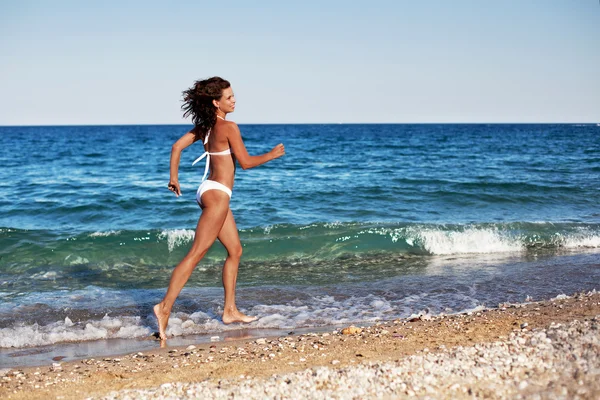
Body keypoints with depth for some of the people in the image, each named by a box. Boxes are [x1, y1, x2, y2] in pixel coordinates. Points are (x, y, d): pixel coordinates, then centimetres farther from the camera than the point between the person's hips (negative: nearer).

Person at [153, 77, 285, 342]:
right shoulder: (228, 127, -13)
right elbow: (245, 162, -10)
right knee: (196, 253, -11)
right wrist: (272, 155, 5)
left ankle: (230, 310, 20)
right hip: (217, 193, -9)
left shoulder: (205, 126, 10)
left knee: (235, 250, 16)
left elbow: (177, 146, 10)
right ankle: (165, 307, -13)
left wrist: (173, 178, 16)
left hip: (212, 192, 10)